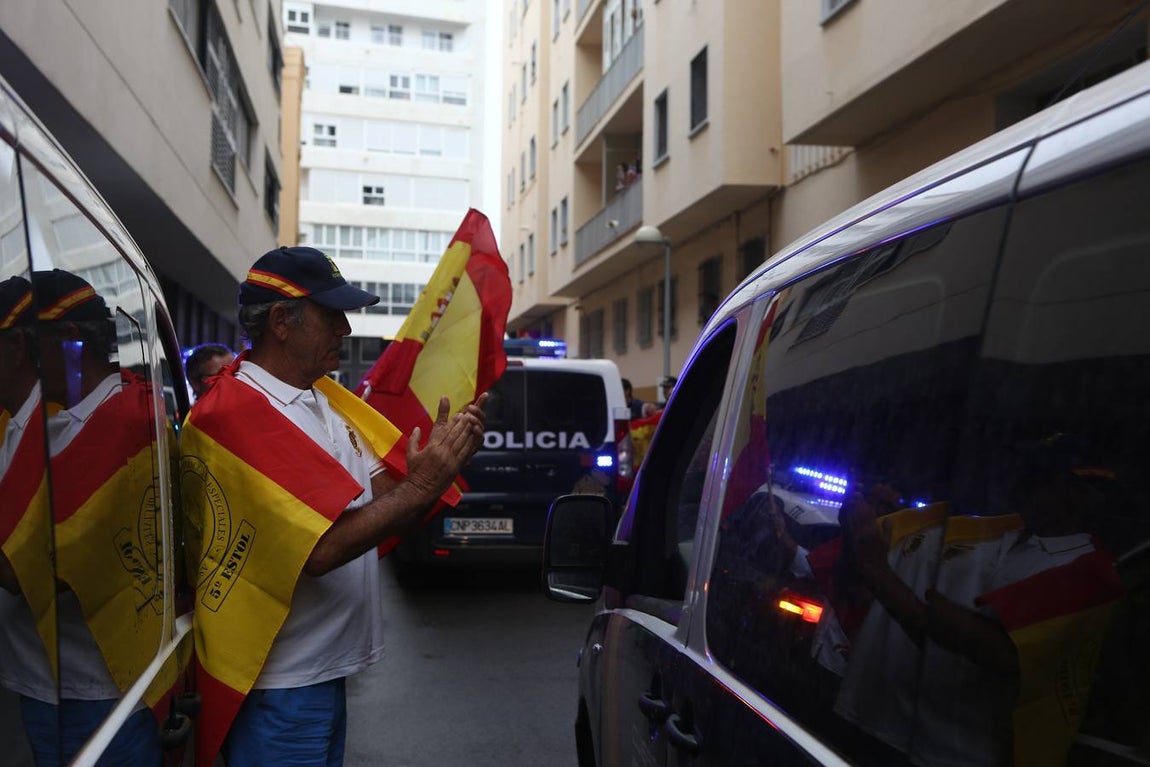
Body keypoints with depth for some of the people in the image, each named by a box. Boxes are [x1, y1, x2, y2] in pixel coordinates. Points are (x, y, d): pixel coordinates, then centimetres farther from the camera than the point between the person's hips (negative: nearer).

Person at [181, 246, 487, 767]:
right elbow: (321, 548, -27)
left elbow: (385, 503, 4)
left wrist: (443, 452, -13)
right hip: (277, 686, -8)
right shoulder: (237, 412, -20)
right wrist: (421, 486, -23)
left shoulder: (325, 398, 6)